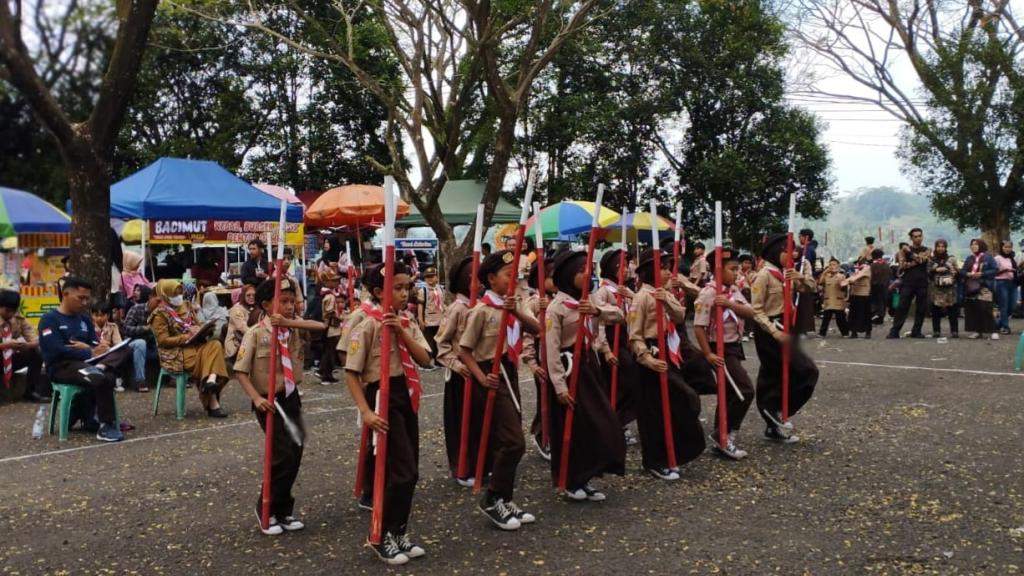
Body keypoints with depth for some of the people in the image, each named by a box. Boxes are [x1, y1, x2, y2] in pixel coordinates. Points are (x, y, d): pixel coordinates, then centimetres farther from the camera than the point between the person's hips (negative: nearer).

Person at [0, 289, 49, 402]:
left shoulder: (19, 319, -2)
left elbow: (35, 341, -9)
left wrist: (26, 345, -32)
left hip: (12, 359, 4)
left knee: (37, 353, -22)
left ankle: (31, 391, -13)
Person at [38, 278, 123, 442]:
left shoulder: (85, 319, 21)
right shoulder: (49, 319, 1)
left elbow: (96, 345, 12)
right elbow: (58, 351, -12)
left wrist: (87, 347, -12)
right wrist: (90, 353, -17)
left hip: (85, 363, 5)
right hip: (61, 366, -5)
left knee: (109, 377, -32)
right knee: (101, 380, -34)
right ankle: (107, 426, -24)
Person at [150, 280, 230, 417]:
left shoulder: (186, 307, 16)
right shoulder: (160, 314, -4)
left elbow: (196, 325, 24)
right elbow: (163, 340, -12)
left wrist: (201, 330, -2)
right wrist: (187, 337, -19)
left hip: (193, 345, 6)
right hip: (174, 353, -6)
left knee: (215, 345, -25)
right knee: (205, 358, -28)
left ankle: (211, 380, -47)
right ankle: (212, 404, -26)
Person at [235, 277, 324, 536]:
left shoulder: (295, 328, 1)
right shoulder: (255, 334, -11)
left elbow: (320, 327, -18)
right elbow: (240, 371, -11)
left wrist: (289, 322, -28)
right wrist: (257, 398, -22)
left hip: (291, 398, 5)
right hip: (269, 402, -5)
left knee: (295, 456, 7)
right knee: (284, 456, -8)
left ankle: (284, 510, 24)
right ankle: (266, 511, 13)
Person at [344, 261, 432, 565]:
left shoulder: (408, 322, 8)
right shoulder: (368, 325, -12)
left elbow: (425, 359, -4)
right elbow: (351, 373, -13)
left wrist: (402, 331, -16)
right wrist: (366, 411, -20)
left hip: (407, 396, 7)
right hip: (383, 396, -7)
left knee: (408, 471, 10)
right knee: (404, 471, -8)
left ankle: (398, 533, 24)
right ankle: (383, 536, 8)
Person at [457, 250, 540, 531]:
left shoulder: (515, 305, 9)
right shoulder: (482, 310, -12)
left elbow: (536, 329, -7)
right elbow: (464, 351, -11)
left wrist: (517, 312, -22)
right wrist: (482, 378, -20)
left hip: (511, 373, 8)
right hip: (495, 376, -8)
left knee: (503, 442, 13)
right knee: (514, 442, -11)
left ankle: (505, 501, 22)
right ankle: (492, 500, 3)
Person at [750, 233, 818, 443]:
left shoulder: (785, 273, 10)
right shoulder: (765, 275, -14)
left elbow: (810, 288, 15)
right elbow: (756, 310, -17)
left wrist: (800, 278, -6)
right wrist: (775, 332, -24)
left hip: (783, 328, 8)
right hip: (769, 330, -8)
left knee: (774, 378, 12)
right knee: (807, 371, -11)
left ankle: (774, 427, 20)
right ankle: (778, 411, -2)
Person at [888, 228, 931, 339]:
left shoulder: (926, 250, 10)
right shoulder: (904, 249, 8)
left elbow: (922, 259, -11)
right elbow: (902, 264, -5)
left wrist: (911, 252, -10)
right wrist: (915, 262, -11)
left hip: (922, 284, 1)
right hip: (907, 283, -1)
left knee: (921, 309, 2)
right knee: (902, 307, -5)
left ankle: (916, 331, 10)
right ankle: (894, 331, -6)